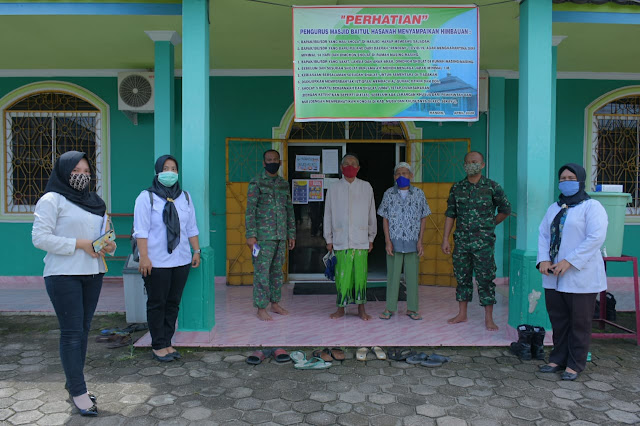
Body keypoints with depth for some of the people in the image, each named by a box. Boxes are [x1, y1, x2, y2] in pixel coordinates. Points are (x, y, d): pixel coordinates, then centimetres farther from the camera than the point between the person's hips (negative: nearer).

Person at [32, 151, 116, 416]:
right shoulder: (52, 200, -5)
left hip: (93, 274, 6)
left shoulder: (95, 201, 15)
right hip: (63, 276, -6)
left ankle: (73, 382, 26)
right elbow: (40, 238, -13)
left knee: (83, 330, 12)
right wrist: (79, 244, -18)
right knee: (71, 333, -3)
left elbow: (104, 233, 20)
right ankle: (78, 392, 5)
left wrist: (110, 245, -2)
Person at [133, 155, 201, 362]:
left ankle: (167, 342, 19)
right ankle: (158, 346, 13)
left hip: (181, 260, 5)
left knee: (173, 303, 9)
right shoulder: (147, 197, -2)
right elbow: (141, 230, -7)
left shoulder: (185, 197, 12)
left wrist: (197, 251, 9)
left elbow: (191, 228, 14)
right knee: (157, 304, 3)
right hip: (156, 262, -4)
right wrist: (144, 257, -14)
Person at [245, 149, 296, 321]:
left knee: (278, 270, 12)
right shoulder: (256, 183, -3)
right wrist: (251, 235, -15)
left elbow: (290, 210, 17)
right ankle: (261, 308, 4)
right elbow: (250, 210, -8)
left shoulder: (284, 184, 14)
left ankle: (275, 303, 23)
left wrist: (291, 234, 13)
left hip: (281, 236, 6)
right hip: (263, 236, -6)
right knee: (262, 271, -4)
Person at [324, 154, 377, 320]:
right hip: (340, 240, 0)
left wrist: (371, 238, 9)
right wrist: (329, 240, 8)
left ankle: (361, 308, 14)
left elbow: (371, 214, 10)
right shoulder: (333, 189, 6)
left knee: (360, 274, 0)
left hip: (361, 240, 0)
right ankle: (341, 308, 16)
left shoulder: (366, 187, 7)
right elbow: (328, 216, 9)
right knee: (341, 275, 1)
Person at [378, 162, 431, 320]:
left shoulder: (419, 193, 3)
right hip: (394, 242, 0)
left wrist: (420, 240, -1)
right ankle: (390, 308, 16)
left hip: (412, 242, 0)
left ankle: (411, 309, 18)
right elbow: (385, 219, 3)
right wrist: (388, 241, -5)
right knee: (392, 275, 5)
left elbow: (423, 218, 5)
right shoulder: (389, 194, 3)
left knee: (412, 276, 6)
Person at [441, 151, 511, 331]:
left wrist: (489, 225, 10)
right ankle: (462, 314, 23)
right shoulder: (457, 188, 6)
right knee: (462, 277, 11)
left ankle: (489, 319, 10)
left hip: (484, 242, -3)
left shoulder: (492, 187, -1)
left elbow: (505, 209, 10)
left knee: (486, 279, 1)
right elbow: (450, 215, 6)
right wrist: (445, 239, 2)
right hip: (461, 240, 3)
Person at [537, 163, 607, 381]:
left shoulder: (591, 207, -6)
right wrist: (543, 259, -5)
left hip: (581, 277, -6)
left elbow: (596, 237, -17)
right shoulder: (554, 208, 15)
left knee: (579, 323, 4)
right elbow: (543, 234, 11)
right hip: (554, 277, 6)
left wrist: (569, 261, -20)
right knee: (558, 320, 13)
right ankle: (558, 359, 26)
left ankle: (575, 364, 16)